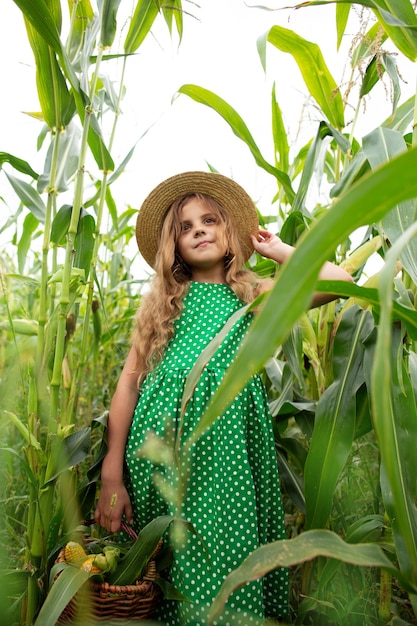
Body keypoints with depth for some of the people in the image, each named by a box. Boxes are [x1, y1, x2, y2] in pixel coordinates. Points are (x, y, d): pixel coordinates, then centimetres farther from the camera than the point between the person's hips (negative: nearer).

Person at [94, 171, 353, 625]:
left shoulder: (253, 294, 12)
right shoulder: (162, 301, 12)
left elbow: (339, 280, -1)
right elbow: (129, 380, 3)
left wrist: (276, 249, 12)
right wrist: (112, 473, -6)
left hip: (227, 435, 0)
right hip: (163, 430, 1)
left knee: (223, 551, 2)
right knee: (166, 562, 6)